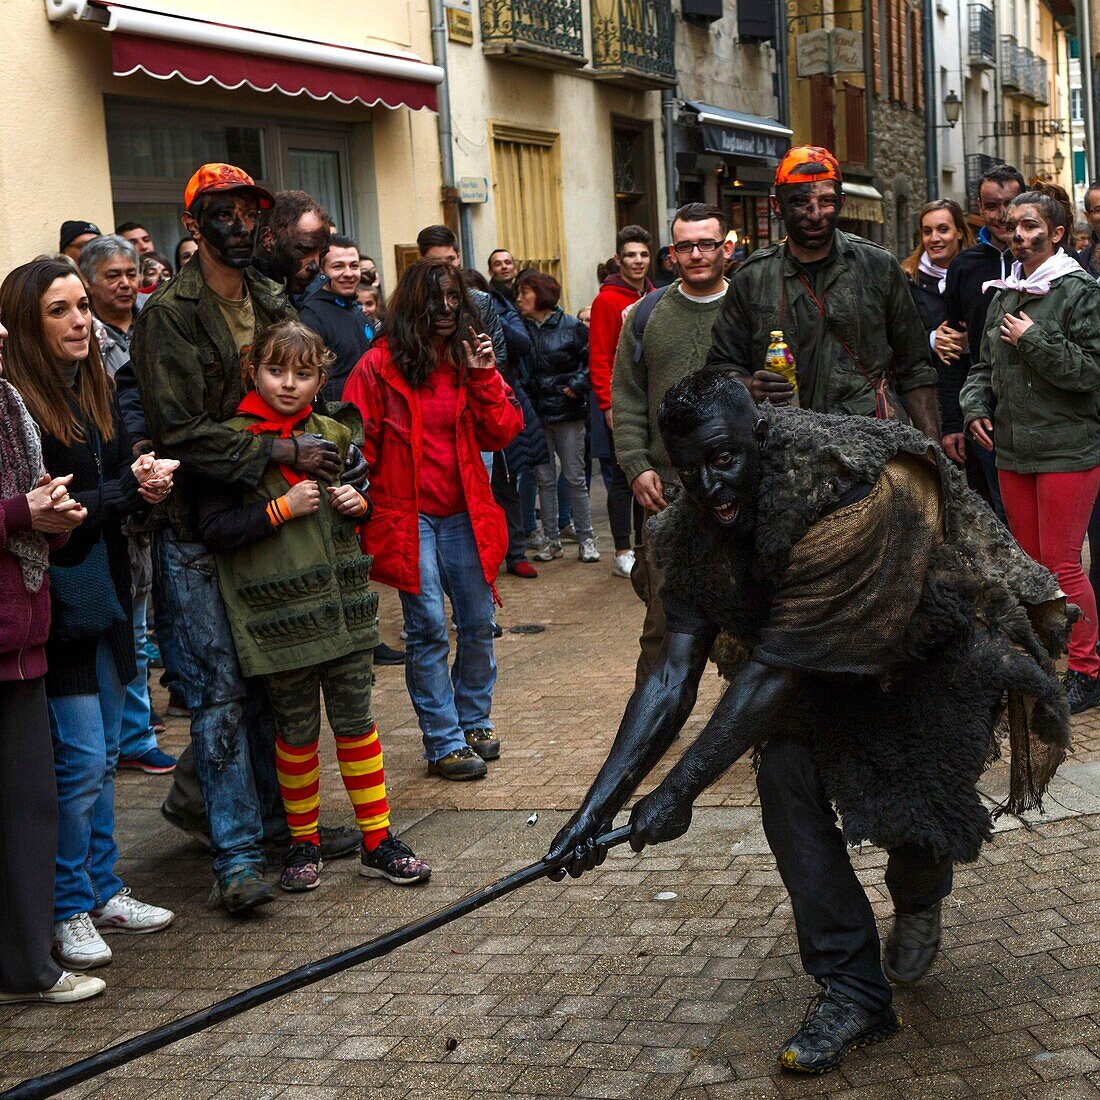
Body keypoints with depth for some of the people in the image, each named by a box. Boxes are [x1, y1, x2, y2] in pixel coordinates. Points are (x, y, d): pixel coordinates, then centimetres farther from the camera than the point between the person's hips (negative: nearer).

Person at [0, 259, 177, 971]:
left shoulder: (95, 390, 9)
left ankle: (103, 891, 28)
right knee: (81, 761, -2)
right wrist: (128, 489, -16)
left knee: (104, 758, 15)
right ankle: (69, 912, 13)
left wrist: (145, 484, -7)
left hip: (105, 598, 8)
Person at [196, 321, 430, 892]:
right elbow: (213, 527, -12)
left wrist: (358, 503, 1)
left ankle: (377, 841, 18)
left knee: (356, 720, 8)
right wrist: (283, 508, -18)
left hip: (342, 603, 4)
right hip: (279, 611, -4)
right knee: (297, 729, 6)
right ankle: (303, 843, 24)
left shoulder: (332, 435, 9)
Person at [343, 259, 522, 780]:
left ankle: (474, 723, 26)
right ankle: (444, 743, 3)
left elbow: (500, 434, 3)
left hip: (464, 515, 4)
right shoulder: (379, 365, -4)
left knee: (478, 624, 9)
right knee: (428, 629, -4)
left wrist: (484, 376, -8)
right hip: (407, 517, -4)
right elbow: (358, 442, -2)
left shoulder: (469, 358, 9)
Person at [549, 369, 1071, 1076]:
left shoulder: (853, 489, -39)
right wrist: (598, 807, -30)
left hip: (944, 641, -5)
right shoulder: (699, 530, -19)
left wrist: (680, 791, -38)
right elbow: (672, 679, -20)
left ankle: (919, 903, 25)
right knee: (784, 772, -17)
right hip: (838, 663, 5)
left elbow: (778, 664, -39)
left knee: (923, 812, -15)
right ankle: (854, 990, -7)